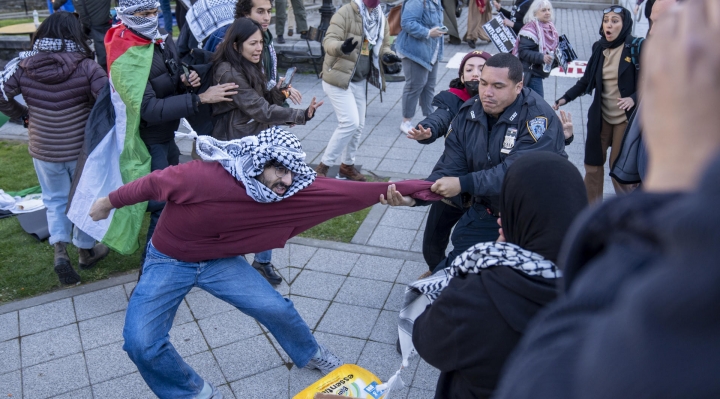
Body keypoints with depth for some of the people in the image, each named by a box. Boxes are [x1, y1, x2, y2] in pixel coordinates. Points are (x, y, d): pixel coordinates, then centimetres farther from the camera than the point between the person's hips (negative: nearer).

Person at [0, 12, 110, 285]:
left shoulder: (23, 67, -9)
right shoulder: (86, 67, -17)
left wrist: (23, 115, 11)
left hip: (43, 150, 2)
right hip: (83, 148, -2)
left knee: (55, 200, 22)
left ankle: (60, 250, 6)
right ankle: (86, 251, 32)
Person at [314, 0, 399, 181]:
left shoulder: (382, 19, 7)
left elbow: (384, 45, 14)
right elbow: (328, 40, -22)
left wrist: (387, 55, -10)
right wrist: (341, 47, -45)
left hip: (360, 81, 7)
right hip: (338, 78, -7)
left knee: (358, 125, 12)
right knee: (350, 122, -15)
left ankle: (347, 165, 31)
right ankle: (323, 166, -3)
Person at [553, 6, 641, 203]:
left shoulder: (636, 49, -10)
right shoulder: (599, 48, 4)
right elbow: (587, 81, 8)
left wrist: (633, 98, -28)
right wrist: (565, 98, -3)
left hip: (626, 118, -5)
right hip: (600, 116, 5)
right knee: (593, 163, 10)